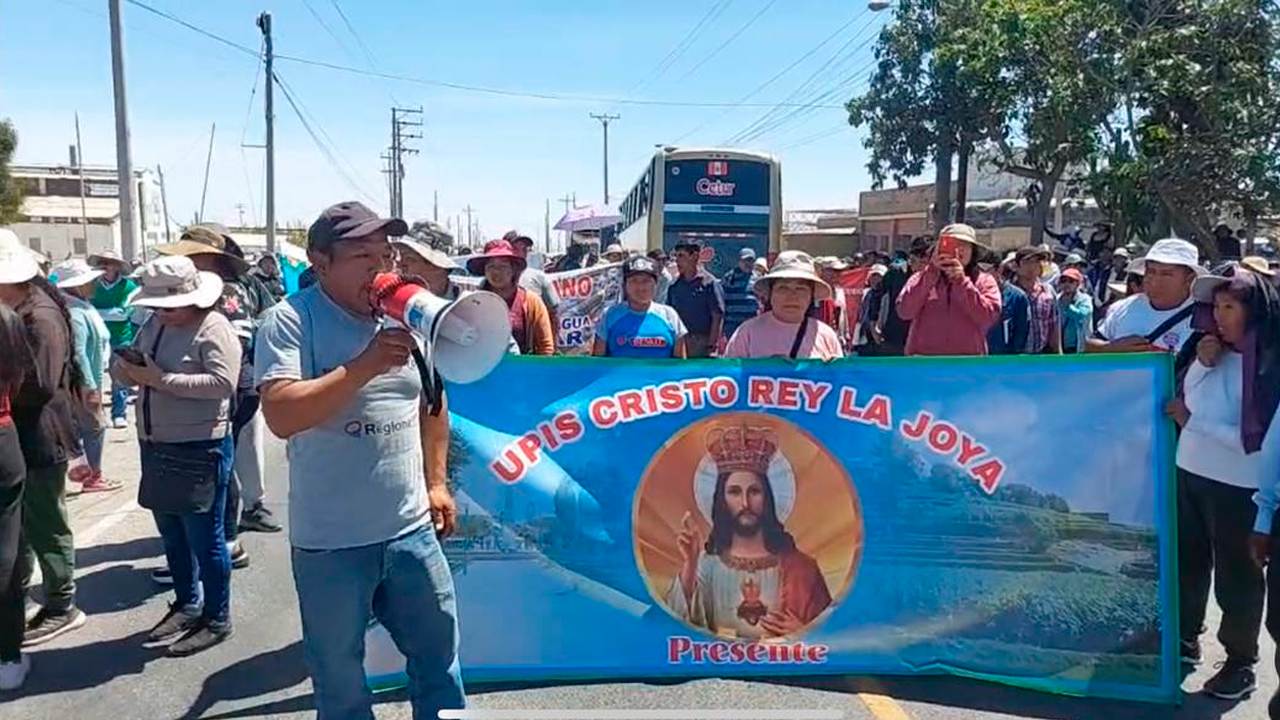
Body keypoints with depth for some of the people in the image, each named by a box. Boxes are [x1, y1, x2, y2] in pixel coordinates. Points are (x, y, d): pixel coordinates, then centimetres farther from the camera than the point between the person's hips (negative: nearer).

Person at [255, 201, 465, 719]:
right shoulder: (290, 322, -13)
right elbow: (281, 416, -26)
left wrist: (436, 483, 14)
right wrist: (364, 365, -28)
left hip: (412, 529, 4)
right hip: (330, 542, -4)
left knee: (439, 655, 19)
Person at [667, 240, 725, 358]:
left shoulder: (710, 283, -6)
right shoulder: (674, 285, 9)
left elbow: (717, 317, -8)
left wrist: (711, 345, -13)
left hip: (702, 344, -5)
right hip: (678, 343, 5)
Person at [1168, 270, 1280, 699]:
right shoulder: (1212, 349, 3)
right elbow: (1180, 400, 3)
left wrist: (1193, 420, -13)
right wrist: (1201, 364, -10)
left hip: (1236, 485, -6)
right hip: (1189, 472, 6)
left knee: (1236, 573, 7)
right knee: (1187, 560, 19)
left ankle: (1241, 662, 23)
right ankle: (1184, 637, 38)